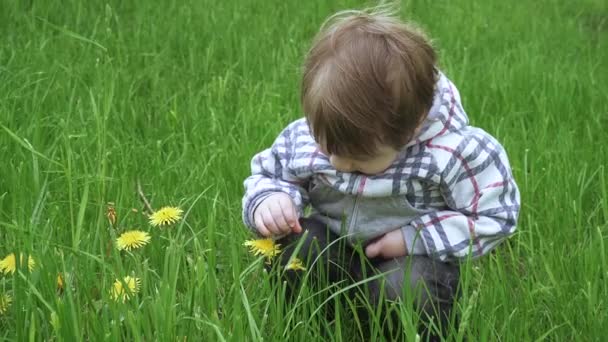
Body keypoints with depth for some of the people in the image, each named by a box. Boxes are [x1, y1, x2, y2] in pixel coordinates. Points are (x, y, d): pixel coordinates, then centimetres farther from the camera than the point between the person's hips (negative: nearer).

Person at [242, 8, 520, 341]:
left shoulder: (452, 152, -29)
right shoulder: (307, 136, -18)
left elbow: (495, 214, -18)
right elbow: (269, 173, 0)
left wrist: (413, 238, -25)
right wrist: (269, 201, -26)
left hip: (411, 259, -3)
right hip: (334, 249, 3)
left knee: (406, 287, -36)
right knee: (287, 246, -26)